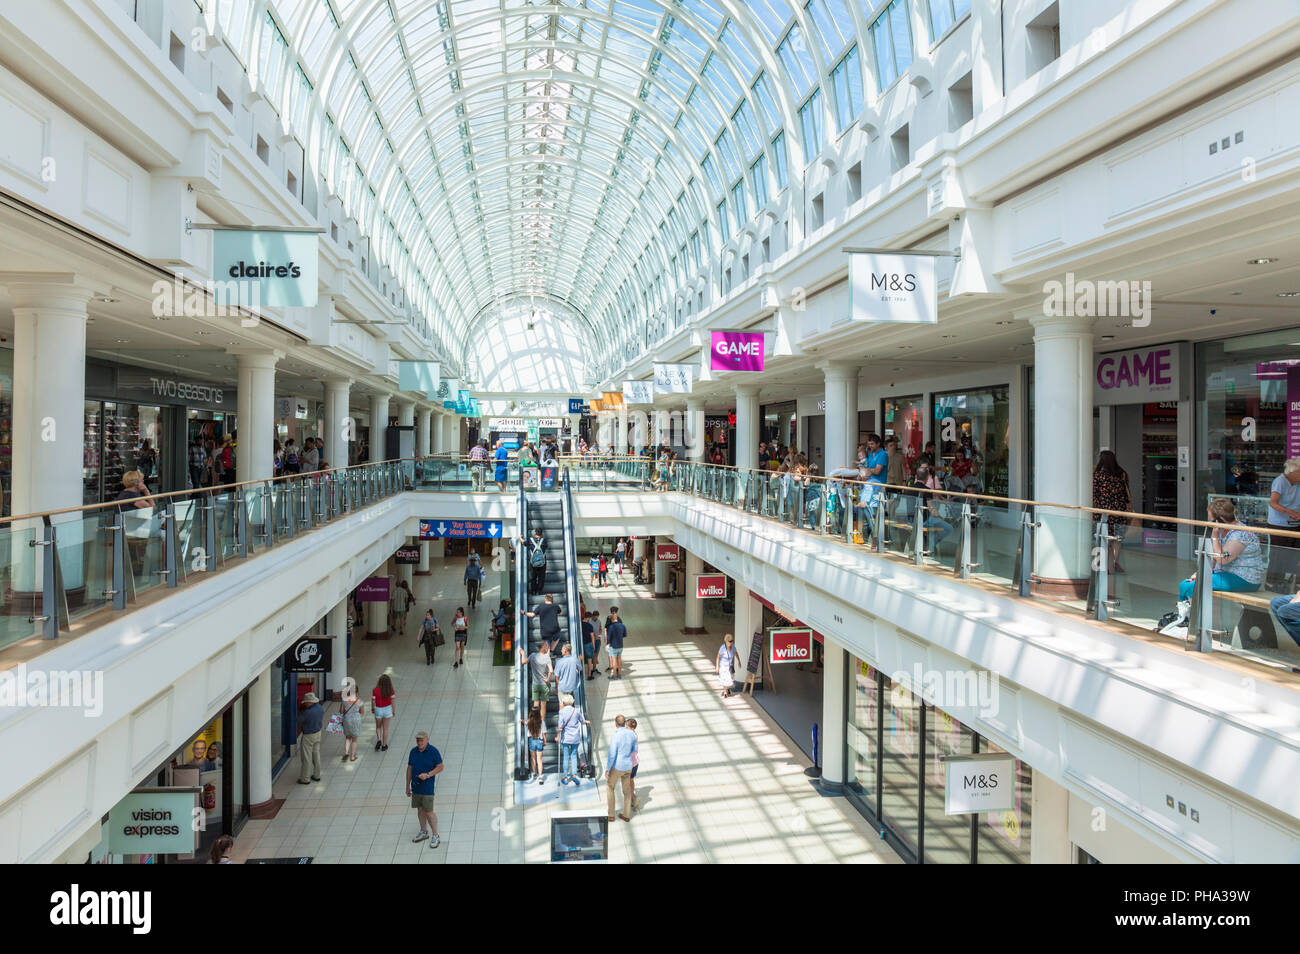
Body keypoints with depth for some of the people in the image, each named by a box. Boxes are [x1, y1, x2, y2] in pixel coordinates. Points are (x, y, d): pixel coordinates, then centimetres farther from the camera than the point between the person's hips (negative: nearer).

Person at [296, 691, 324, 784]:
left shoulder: (307, 712, -28)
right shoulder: (320, 708, -5)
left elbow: (298, 720, -13)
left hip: (308, 736, -7)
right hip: (318, 733, 7)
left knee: (306, 758, 4)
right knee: (316, 755, 18)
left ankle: (305, 779, 14)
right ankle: (317, 775, 28)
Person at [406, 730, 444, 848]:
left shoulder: (433, 751, -12)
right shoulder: (413, 751, 3)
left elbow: (441, 767, -9)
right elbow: (409, 768, 10)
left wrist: (428, 775, -20)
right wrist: (408, 786, 11)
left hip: (427, 787, -5)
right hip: (415, 786, 5)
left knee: (428, 812, -4)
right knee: (420, 809, 15)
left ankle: (435, 836, 7)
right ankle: (424, 832, 32)